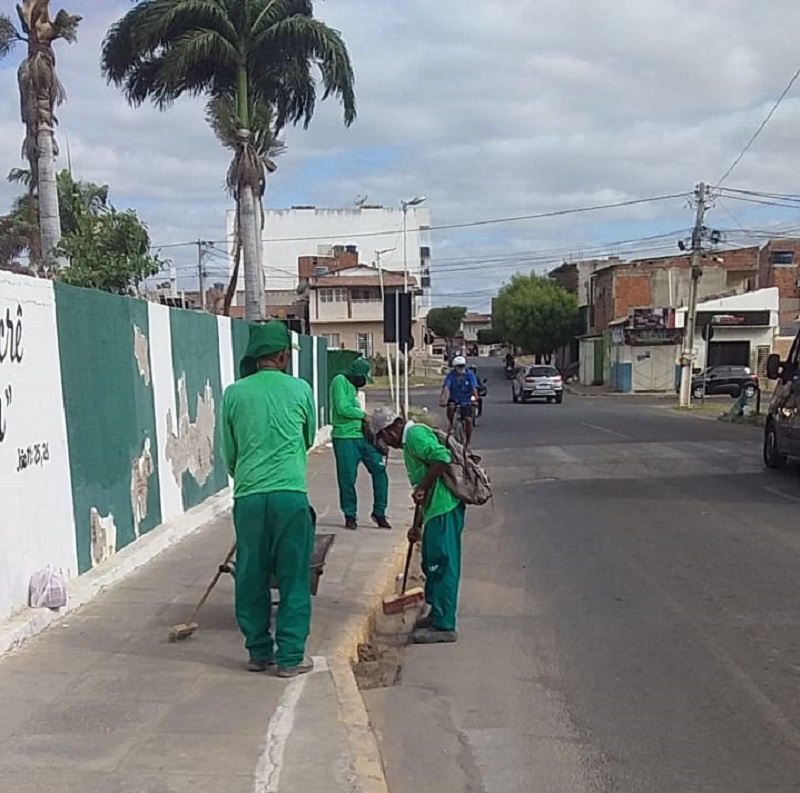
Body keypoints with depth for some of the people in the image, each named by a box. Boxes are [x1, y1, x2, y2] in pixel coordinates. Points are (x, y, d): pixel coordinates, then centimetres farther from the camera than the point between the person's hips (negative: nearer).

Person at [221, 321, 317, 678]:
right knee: (293, 578, 6)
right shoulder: (300, 389, 1)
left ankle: (258, 652, 23)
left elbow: (229, 452, 12)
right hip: (290, 494, -2)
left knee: (251, 578, 13)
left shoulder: (234, 393, 4)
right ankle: (290, 657, 10)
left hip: (248, 497, 2)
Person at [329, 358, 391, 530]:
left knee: (379, 470, 2)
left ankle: (379, 512, 13)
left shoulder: (352, 386, 18)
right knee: (347, 478, 0)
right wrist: (363, 415, -5)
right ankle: (350, 516, 14)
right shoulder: (340, 381, -8)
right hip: (345, 437, -8)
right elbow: (343, 409, -16)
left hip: (362, 436, 8)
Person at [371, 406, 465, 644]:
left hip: (444, 510, -11)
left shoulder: (415, 434, -9)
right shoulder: (410, 443, 23)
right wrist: (417, 525, 29)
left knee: (442, 565, -5)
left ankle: (444, 626, 1)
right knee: (432, 562, 20)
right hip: (438, 509, 11)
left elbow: (442, 458, -26)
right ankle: (437, 613, 33)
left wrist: (421, 489, -19)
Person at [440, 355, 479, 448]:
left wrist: (475, 399, -37)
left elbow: (474, 388, -22)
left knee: (468, 420, -13)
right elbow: (446, 388, -25)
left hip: (466, 401, 0)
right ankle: (451, 425, -6)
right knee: (451, 407, -33)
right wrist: (443, 400, -40)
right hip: (454, 399, 0)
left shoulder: (469, 374, -14)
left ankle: (468, 443, 3)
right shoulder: (451, 375, -14)